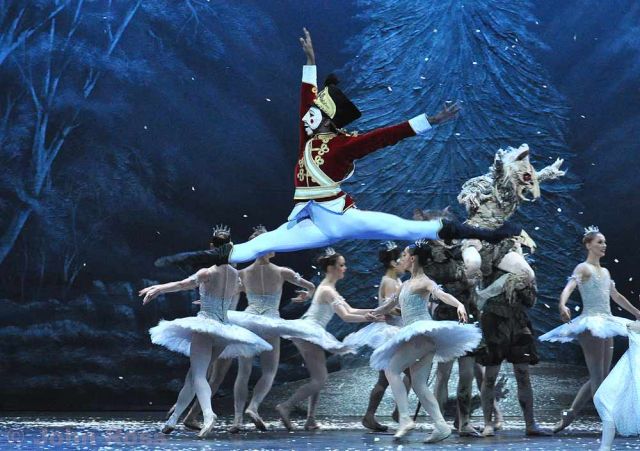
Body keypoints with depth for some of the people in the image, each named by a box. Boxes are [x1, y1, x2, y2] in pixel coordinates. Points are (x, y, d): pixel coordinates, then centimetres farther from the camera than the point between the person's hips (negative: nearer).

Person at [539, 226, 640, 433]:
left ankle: (568, 416, 13)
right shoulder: (583, 268, -5)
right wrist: (562, 305, -44)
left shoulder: (604, 272, 20)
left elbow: (616, 297, 31)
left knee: (601, 377, 7)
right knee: (598, 377, -9)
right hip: (591, 325, -9)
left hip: (605, 324, 9)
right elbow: (569, 287, -23)